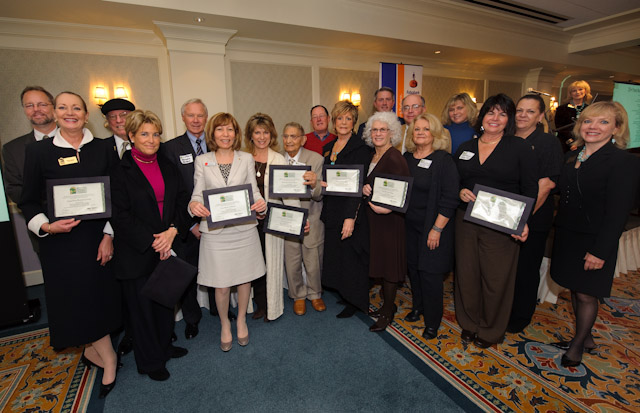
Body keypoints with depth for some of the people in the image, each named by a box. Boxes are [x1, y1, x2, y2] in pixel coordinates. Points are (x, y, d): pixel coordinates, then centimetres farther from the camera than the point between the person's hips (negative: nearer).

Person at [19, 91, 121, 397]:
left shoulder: (103, 149, 2)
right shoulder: (38, 152, 0)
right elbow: (28, 201, 4)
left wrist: (109, 235, -6)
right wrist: (46, 226, -15)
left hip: (101, 234, 1)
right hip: (62, 239, -1)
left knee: (101, 291, 9)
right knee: (77, 296, 4)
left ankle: (92, 349, 34)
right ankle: (107, 356, 22)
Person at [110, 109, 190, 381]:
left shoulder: (168, 167, 7)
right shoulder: (121, 171, -8)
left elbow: (182, 202, 3)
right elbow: (120, 216, -12)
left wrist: (172, 231, -12)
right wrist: (152, 242, -16)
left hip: (168, 246, 5)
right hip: (137, 253, -4)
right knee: (142, 305, 10)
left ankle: (164, 346, 39)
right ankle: (150, 361, 29)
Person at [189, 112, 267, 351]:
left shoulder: (247, 159, 5)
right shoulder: (202, 161, 4)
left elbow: (254, 191, 4)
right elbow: (198, 194, 3)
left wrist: (261, 203, -18)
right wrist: (194, 205, -20)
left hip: (244, 230, 1)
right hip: (215, 232, -1)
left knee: (245, 278, 13)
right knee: (221, 285, 7)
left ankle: (241, 320, 40)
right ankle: (224, 324, 35)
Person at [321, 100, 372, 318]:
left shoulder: (361, 148, -10)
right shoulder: (329, 147, 13)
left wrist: (350, 217, -22)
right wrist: (324, 209, 11)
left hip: (351, 211, -7)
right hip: (331, 212, 7)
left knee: (351, 258, 3)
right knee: (335, 256, 14)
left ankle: (355, 302, 22)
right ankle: (344, 295, 33)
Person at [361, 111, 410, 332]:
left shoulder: (395, 158, -16)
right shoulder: (372, 155, 10)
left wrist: (386, 207, -29)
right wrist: (365, 189, -2)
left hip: (390, 220, -8)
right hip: (373, 217, 8)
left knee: (389, 264, 3)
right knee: (379, 261, 16)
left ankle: (388, 313, 20)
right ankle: (387, 303, 35)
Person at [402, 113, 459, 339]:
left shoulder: (443, 160, -10)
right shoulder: (406, 157, 7)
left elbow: (450, 198, -14)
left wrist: (437, 229, -16)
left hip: (433, 227, -5)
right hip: (409, 225, 5)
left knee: (430, 272, 2)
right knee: (413, 267, 14)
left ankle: (432, 322, 21)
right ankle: (417, 307, 37)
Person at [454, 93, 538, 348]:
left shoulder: (519, 148, 0)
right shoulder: (465, 148, 10)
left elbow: (530, 189, -2)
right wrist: (460, 192, -9)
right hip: (466, 222, 3)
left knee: (495, 279, 7)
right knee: (466, 274, 10)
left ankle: (490, 331, 29)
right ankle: (469, 323, 32)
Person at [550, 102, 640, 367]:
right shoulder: (572, 157, 8)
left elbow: (617, 213, -16)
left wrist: (599, 251, -18)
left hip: (594, 242, -6)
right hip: (567, 236, 6)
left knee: (586, 295, 5)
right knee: (574, 289, 16)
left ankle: (578, 344, 26)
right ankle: (586, 338, 35)